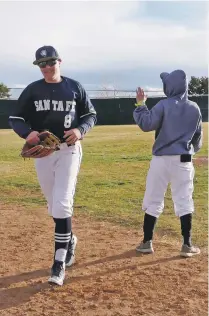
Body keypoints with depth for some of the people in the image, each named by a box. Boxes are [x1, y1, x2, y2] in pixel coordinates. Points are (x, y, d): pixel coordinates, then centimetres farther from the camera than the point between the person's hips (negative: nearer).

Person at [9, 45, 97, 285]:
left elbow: (90, 115, 8)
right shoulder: (32, 90, 2)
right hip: (42, 152, 3)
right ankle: (69, 240, 39)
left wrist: (80, 130, -14)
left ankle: (59, 264, -8)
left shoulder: (74, 87, 1)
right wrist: (27, 132, -19)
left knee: (62, 204, -12)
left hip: (68, 151, -3)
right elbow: (15, 118, 3)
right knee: (53, 205, 13)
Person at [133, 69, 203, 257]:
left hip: (161, 159, -2)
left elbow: (146, 125, -14)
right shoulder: (194, 108, 5)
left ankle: (147, 242, 13)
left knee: (153, 201, 7)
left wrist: (140, 105, -2)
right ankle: (187, 245, 7)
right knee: (184, 202, 6)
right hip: (183, 160, 2)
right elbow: (198, 138, 12)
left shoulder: (164, 105, -8)